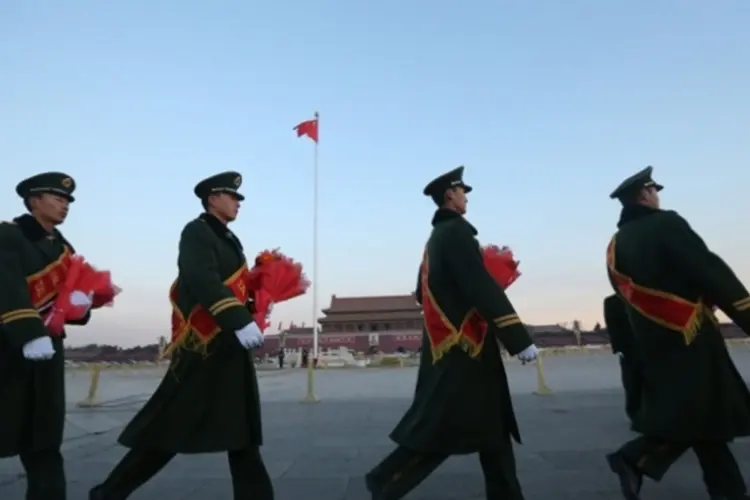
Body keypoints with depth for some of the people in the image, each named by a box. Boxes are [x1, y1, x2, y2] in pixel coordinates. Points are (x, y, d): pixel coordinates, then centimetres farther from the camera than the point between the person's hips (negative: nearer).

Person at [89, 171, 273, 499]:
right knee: (169, 428, 0)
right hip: (203, 349, -9)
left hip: (231, 349, 9)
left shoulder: (230, 240, 19)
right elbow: (203, 281, -24)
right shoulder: (196, 232, -7)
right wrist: (240, 322, -33)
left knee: (241, 431, 10)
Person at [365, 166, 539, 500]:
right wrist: (519, 339, -23)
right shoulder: (456, 231, -13)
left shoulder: (435, 237, 17)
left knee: (492, 428, 14)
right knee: (441, 429, -2)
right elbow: (482, 288, -23)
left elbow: (424, 293, 21)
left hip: (451, 345, 10)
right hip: (461, 347, -10)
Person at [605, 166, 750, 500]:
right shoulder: (665, 224, -12)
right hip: (687, 337, -8)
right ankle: (634, 458, -7)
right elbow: (711, 272, -16)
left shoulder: (615, 246, 11)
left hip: (652, 341, 8)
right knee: (700, 412, 0)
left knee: (681, 411, 14)